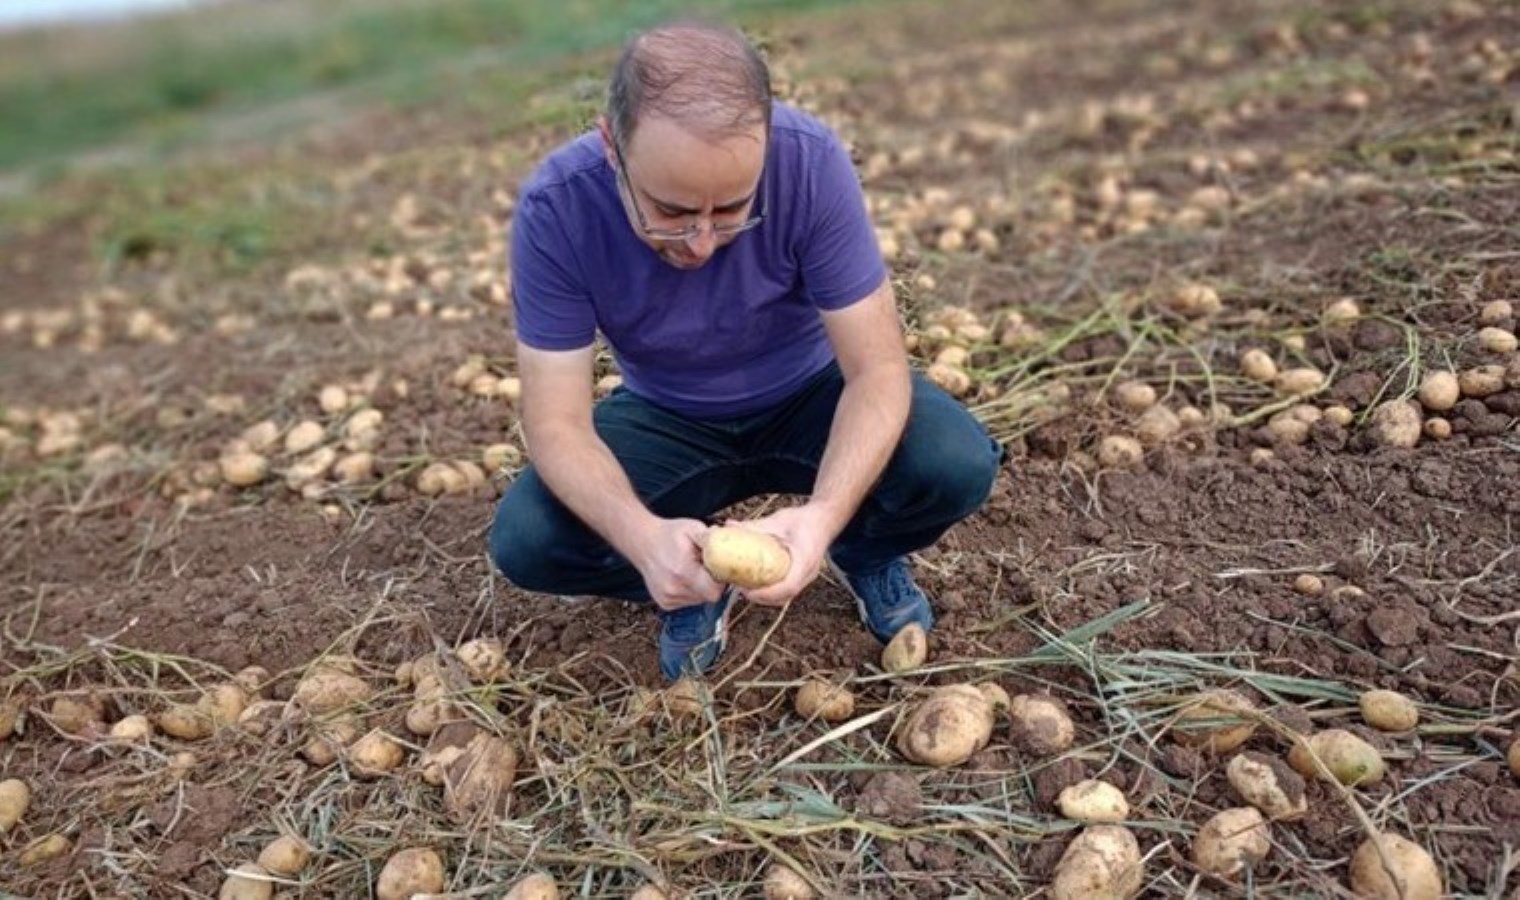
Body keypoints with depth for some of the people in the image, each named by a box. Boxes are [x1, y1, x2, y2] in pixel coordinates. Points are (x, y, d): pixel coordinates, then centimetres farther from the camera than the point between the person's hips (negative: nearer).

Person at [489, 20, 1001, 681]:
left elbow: (877, 367, -26)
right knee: (524, 540, -23)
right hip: (667, 421, 1)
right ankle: (693, 582, 7)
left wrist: (822, 516, -45)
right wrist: (643, 537, -45)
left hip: (809, 395, 0)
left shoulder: (811, 162, -29)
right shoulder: (556, 209, -26)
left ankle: (863, 552, 8)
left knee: (959, 467, -27)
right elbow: (555, 420, -24)